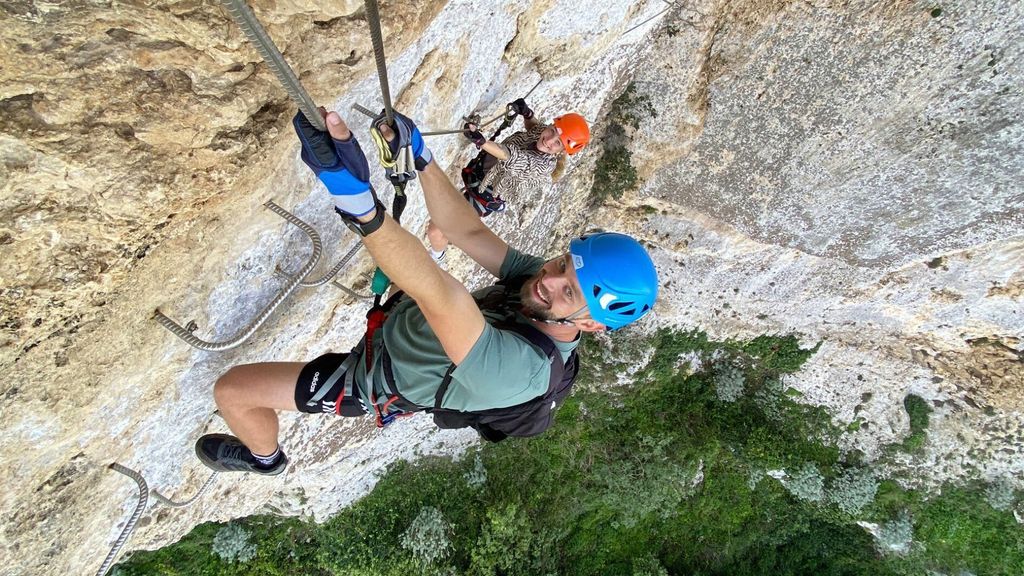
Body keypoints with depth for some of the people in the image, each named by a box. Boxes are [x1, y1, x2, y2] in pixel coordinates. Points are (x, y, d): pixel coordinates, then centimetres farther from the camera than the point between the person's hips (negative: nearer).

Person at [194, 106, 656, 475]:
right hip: (397, 321, 7)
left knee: (232, 389, 0)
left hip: (372, 380, -6)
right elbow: (470, 233, -18)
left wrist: (357, 200, -65)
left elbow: (436, 294, -56)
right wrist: (420, 156, -24)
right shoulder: (542, 278, -20)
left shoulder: (520, 371, -42)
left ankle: (264, 457, 33)